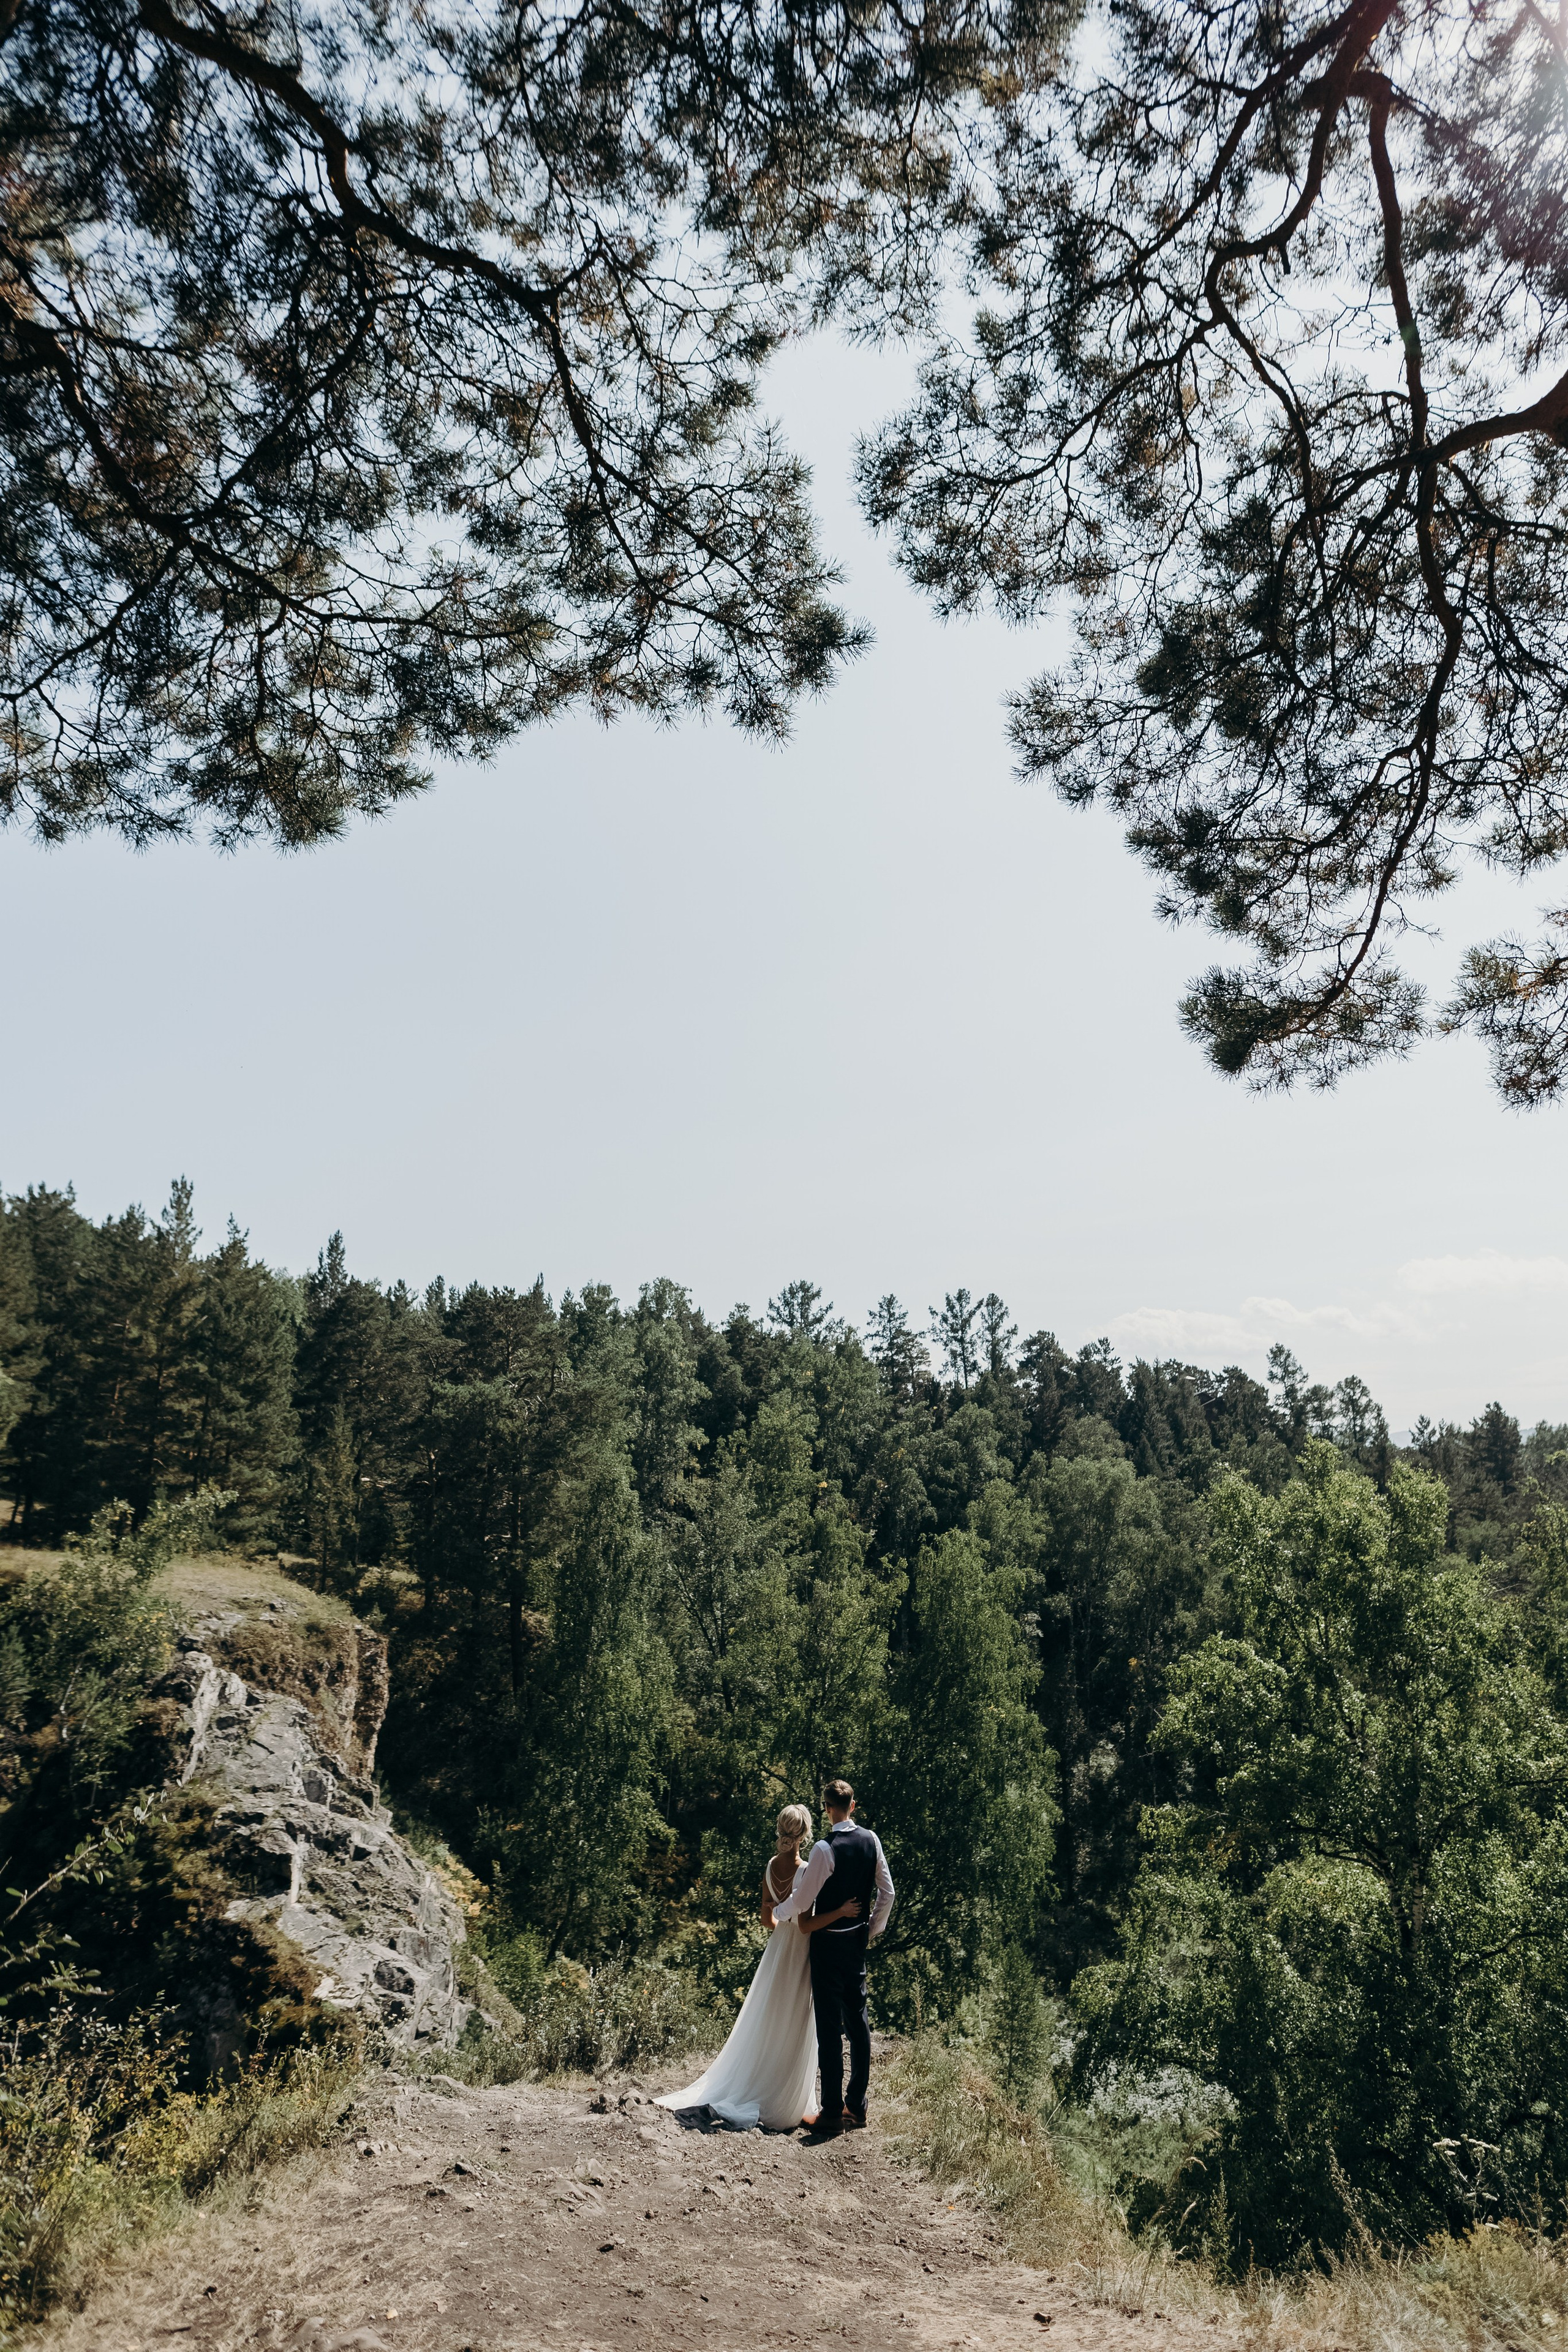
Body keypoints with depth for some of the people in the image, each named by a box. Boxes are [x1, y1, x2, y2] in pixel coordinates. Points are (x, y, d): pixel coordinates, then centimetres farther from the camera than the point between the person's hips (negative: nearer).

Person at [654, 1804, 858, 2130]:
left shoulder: (771, 1866, -1)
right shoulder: (805, 1871, -23)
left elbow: (766, 1919, 8)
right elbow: (805, 1924, -23)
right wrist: (840, 1912, -29)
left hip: (777, 1948, 7)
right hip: (799, 1955, -7)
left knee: (766, 2027, 17)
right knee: (793, 2033, 5)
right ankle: (785, 2108, 14)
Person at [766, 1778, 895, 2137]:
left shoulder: (825, 1849, -20)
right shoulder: (871, 1840, -2)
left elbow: (801, 1900, -15)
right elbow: (887, 1892, 4)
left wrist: (775, 1912, 4)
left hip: (827, 1942, -6)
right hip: (858, 1941, 6)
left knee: (830, 2026, 1)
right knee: (858, 2021, 13)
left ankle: (833, 2112, 6)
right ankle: (857, 2107, 21)